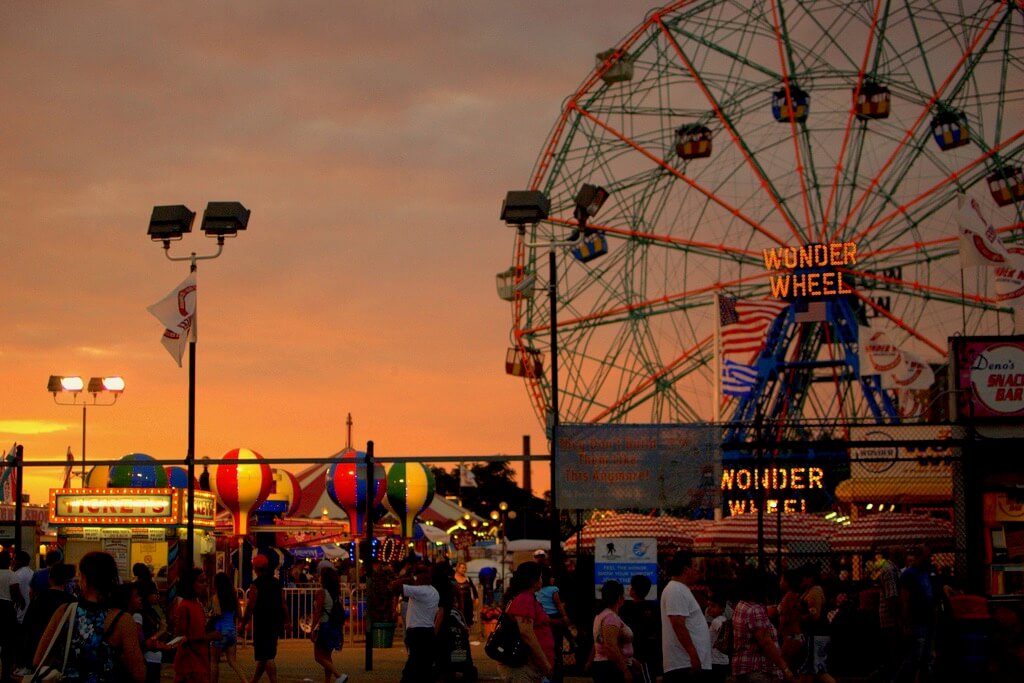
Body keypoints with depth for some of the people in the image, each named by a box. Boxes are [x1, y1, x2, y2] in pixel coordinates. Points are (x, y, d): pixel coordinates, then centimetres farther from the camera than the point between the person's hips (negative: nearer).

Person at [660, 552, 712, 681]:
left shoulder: (681, 590, 21)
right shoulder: (676, 591, -13)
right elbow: (678, 624, -23)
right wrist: (693, 654, -25)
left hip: (685, 662, 11)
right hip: (684, 663, -11)